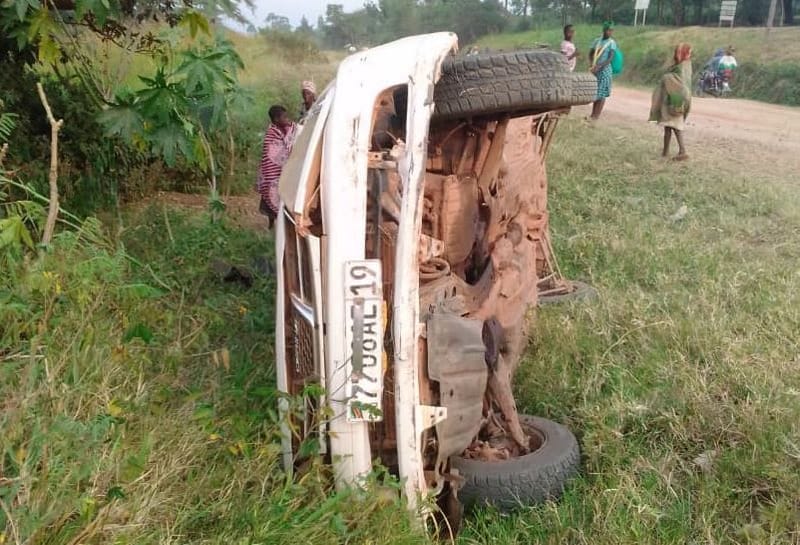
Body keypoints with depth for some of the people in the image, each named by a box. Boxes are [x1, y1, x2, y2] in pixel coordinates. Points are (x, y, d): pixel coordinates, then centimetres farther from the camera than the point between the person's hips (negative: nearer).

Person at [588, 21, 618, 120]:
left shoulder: (612, 43, -5)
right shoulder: (597, 40, 9)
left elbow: (610, 58, -14)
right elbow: (590, 54, 11)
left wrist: (599, 66, -24)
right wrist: (592, 64, -7)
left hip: (605, 70, -5)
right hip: (595, 70, 5)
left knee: (602, 93, -3)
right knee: (595, 92, 9)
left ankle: (597, 115, -2)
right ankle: (593, 114, 15)